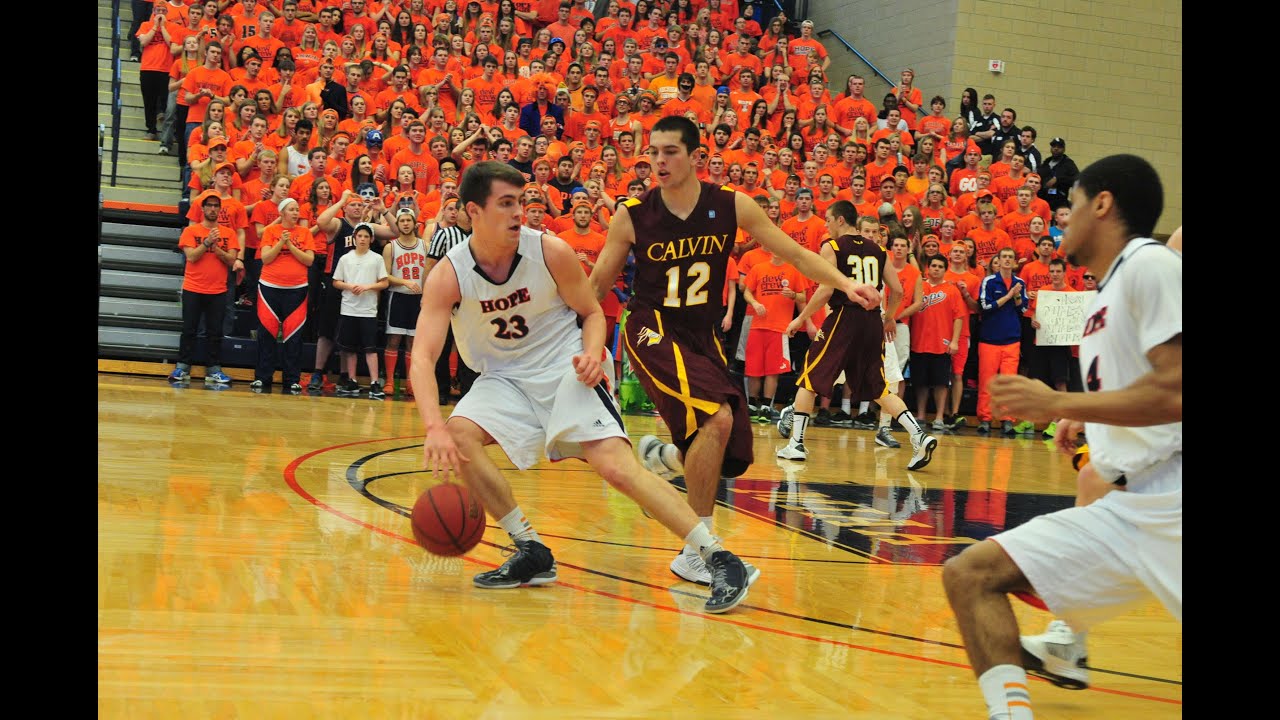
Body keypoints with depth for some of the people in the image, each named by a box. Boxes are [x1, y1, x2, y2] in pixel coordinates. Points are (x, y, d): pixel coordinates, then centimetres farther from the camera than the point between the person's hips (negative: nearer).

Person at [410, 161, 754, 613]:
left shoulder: (550, 251, -15)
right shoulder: (448, 275, -15)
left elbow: (592, 312, 1)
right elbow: (423, 358, -23)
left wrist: (592, 354, -23)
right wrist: (434, 427, -40)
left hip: (566, 368, -3)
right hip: (505, 377, 3)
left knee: (615, 464, -21)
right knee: (456, 437, -22)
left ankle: (720, 560, -19)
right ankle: (532, 554, -7)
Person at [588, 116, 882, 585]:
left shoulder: (732, 206, -5)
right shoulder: (632, 215, -8)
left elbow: (795, 254, 0)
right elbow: (596, 285, 3)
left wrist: (845, 285, -14)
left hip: (703, 336, 4)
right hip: (654, 332, -4)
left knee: (730, 458, 1)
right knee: (716, 418, -28)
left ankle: (658, 455, 36)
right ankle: (696, 553, -18)